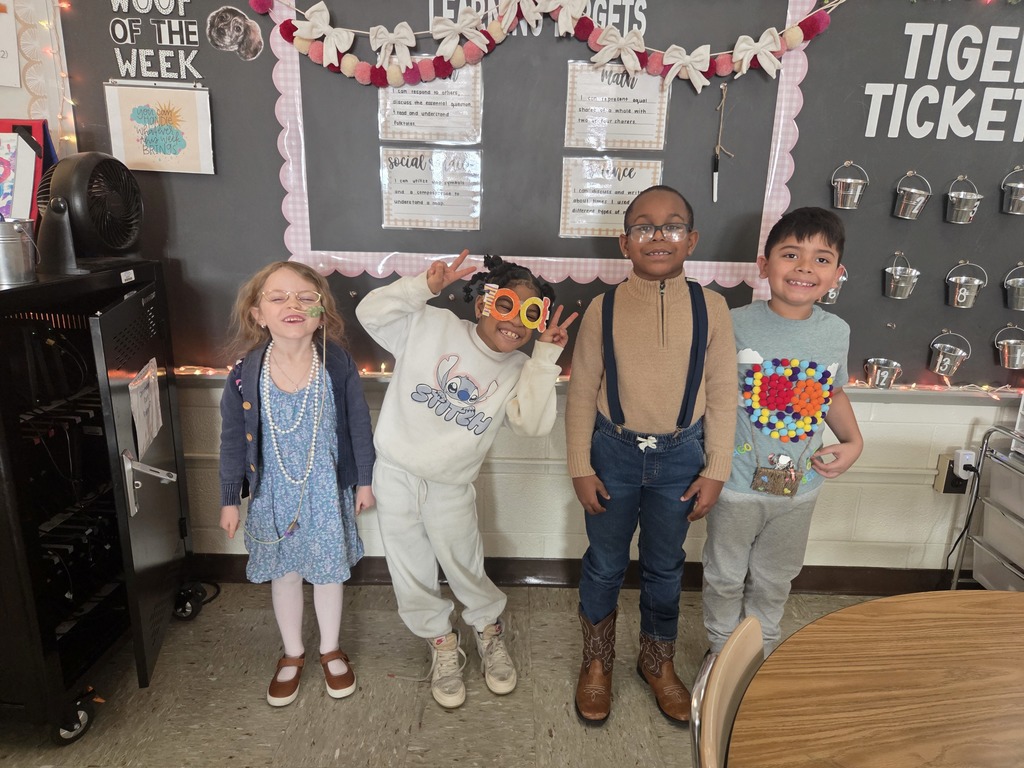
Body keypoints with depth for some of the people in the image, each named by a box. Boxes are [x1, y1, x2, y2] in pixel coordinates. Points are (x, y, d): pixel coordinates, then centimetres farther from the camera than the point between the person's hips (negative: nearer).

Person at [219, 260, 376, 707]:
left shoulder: (338, 367, -17)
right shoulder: (246, 376, -16)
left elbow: (358, 426, -6)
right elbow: (233, 441, -4)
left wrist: (363, 481, 0)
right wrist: (229, 500, 1)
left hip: (326, 490, 0)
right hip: (273, 493, 1)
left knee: (328, 569, 16)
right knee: (283, 573, 18)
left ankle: (331, 650, 41)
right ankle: (292, 654, 42)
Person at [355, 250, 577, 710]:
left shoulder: (519, 370, -4)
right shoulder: (431, 327, -8)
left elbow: (532, 423, -18)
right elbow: (371, 313, -11)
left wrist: (546, 358, -20)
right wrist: (425, 286, -22)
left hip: (450, 487, 0)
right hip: (395, 474, 0)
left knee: (465, 570, 12)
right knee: (412, 576, 13)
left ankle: (488, 629, 44)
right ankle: (441, 643, 38)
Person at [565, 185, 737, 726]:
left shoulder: (709, 308, -7)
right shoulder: (604, 308, -9)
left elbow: (721, 395, -2)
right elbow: (581, 393, -4)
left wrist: (715, 470, -2)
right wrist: (580, 467, -5)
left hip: (680, 456, 1)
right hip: (614, 452, 0)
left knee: (664, 565, 18)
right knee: (605, 563, 15)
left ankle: (658, 661, 43)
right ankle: (597, 662, 40)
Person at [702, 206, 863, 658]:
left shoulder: (837, 333, -4)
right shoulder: (735, 325, -17)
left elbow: (833, 392, 12)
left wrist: (853, 441, -2)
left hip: (799, 485, 4)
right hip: (738, 482, -3)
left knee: (775, 578, 24)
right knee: (726, 575, 17)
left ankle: (762, 649, 49)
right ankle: (721, 649, 43)